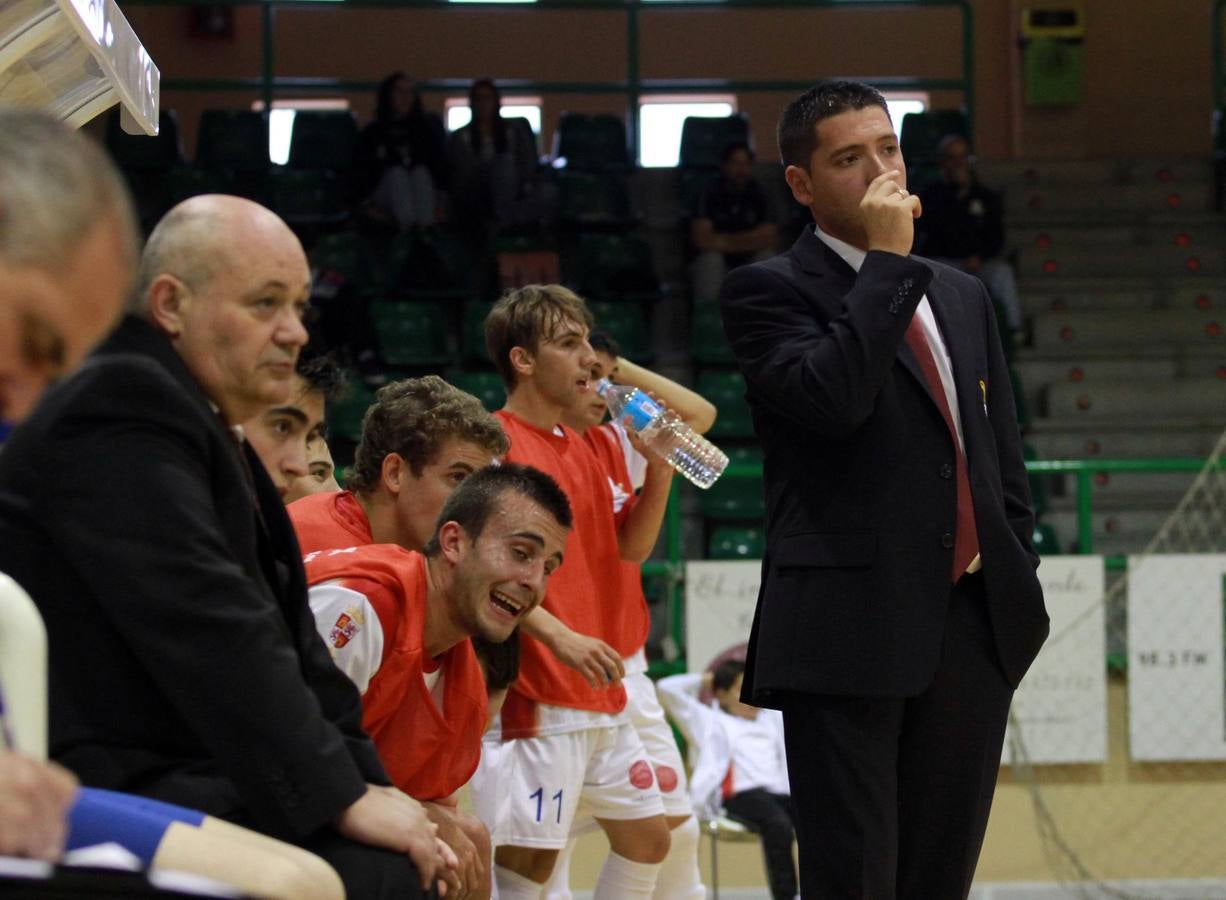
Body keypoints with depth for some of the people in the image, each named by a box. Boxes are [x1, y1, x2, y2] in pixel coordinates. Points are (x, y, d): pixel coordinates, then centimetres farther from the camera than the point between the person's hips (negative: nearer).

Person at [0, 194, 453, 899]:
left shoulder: (213, 435, 19)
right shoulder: (120, 408, -14)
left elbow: (293, 641, 16)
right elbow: (211, 635, -22)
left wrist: (365, 782, 3)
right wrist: (343, 796, -19)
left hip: (199, 782, 11)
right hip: (120, 800, -11)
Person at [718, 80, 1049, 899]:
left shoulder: (964, 297, 18)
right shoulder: (768, 292, -2)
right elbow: (831, 397, -21)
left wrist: (1020, 584, 12)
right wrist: (888, 259, -15)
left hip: (973, 631, 6)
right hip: (850, 633, -6)